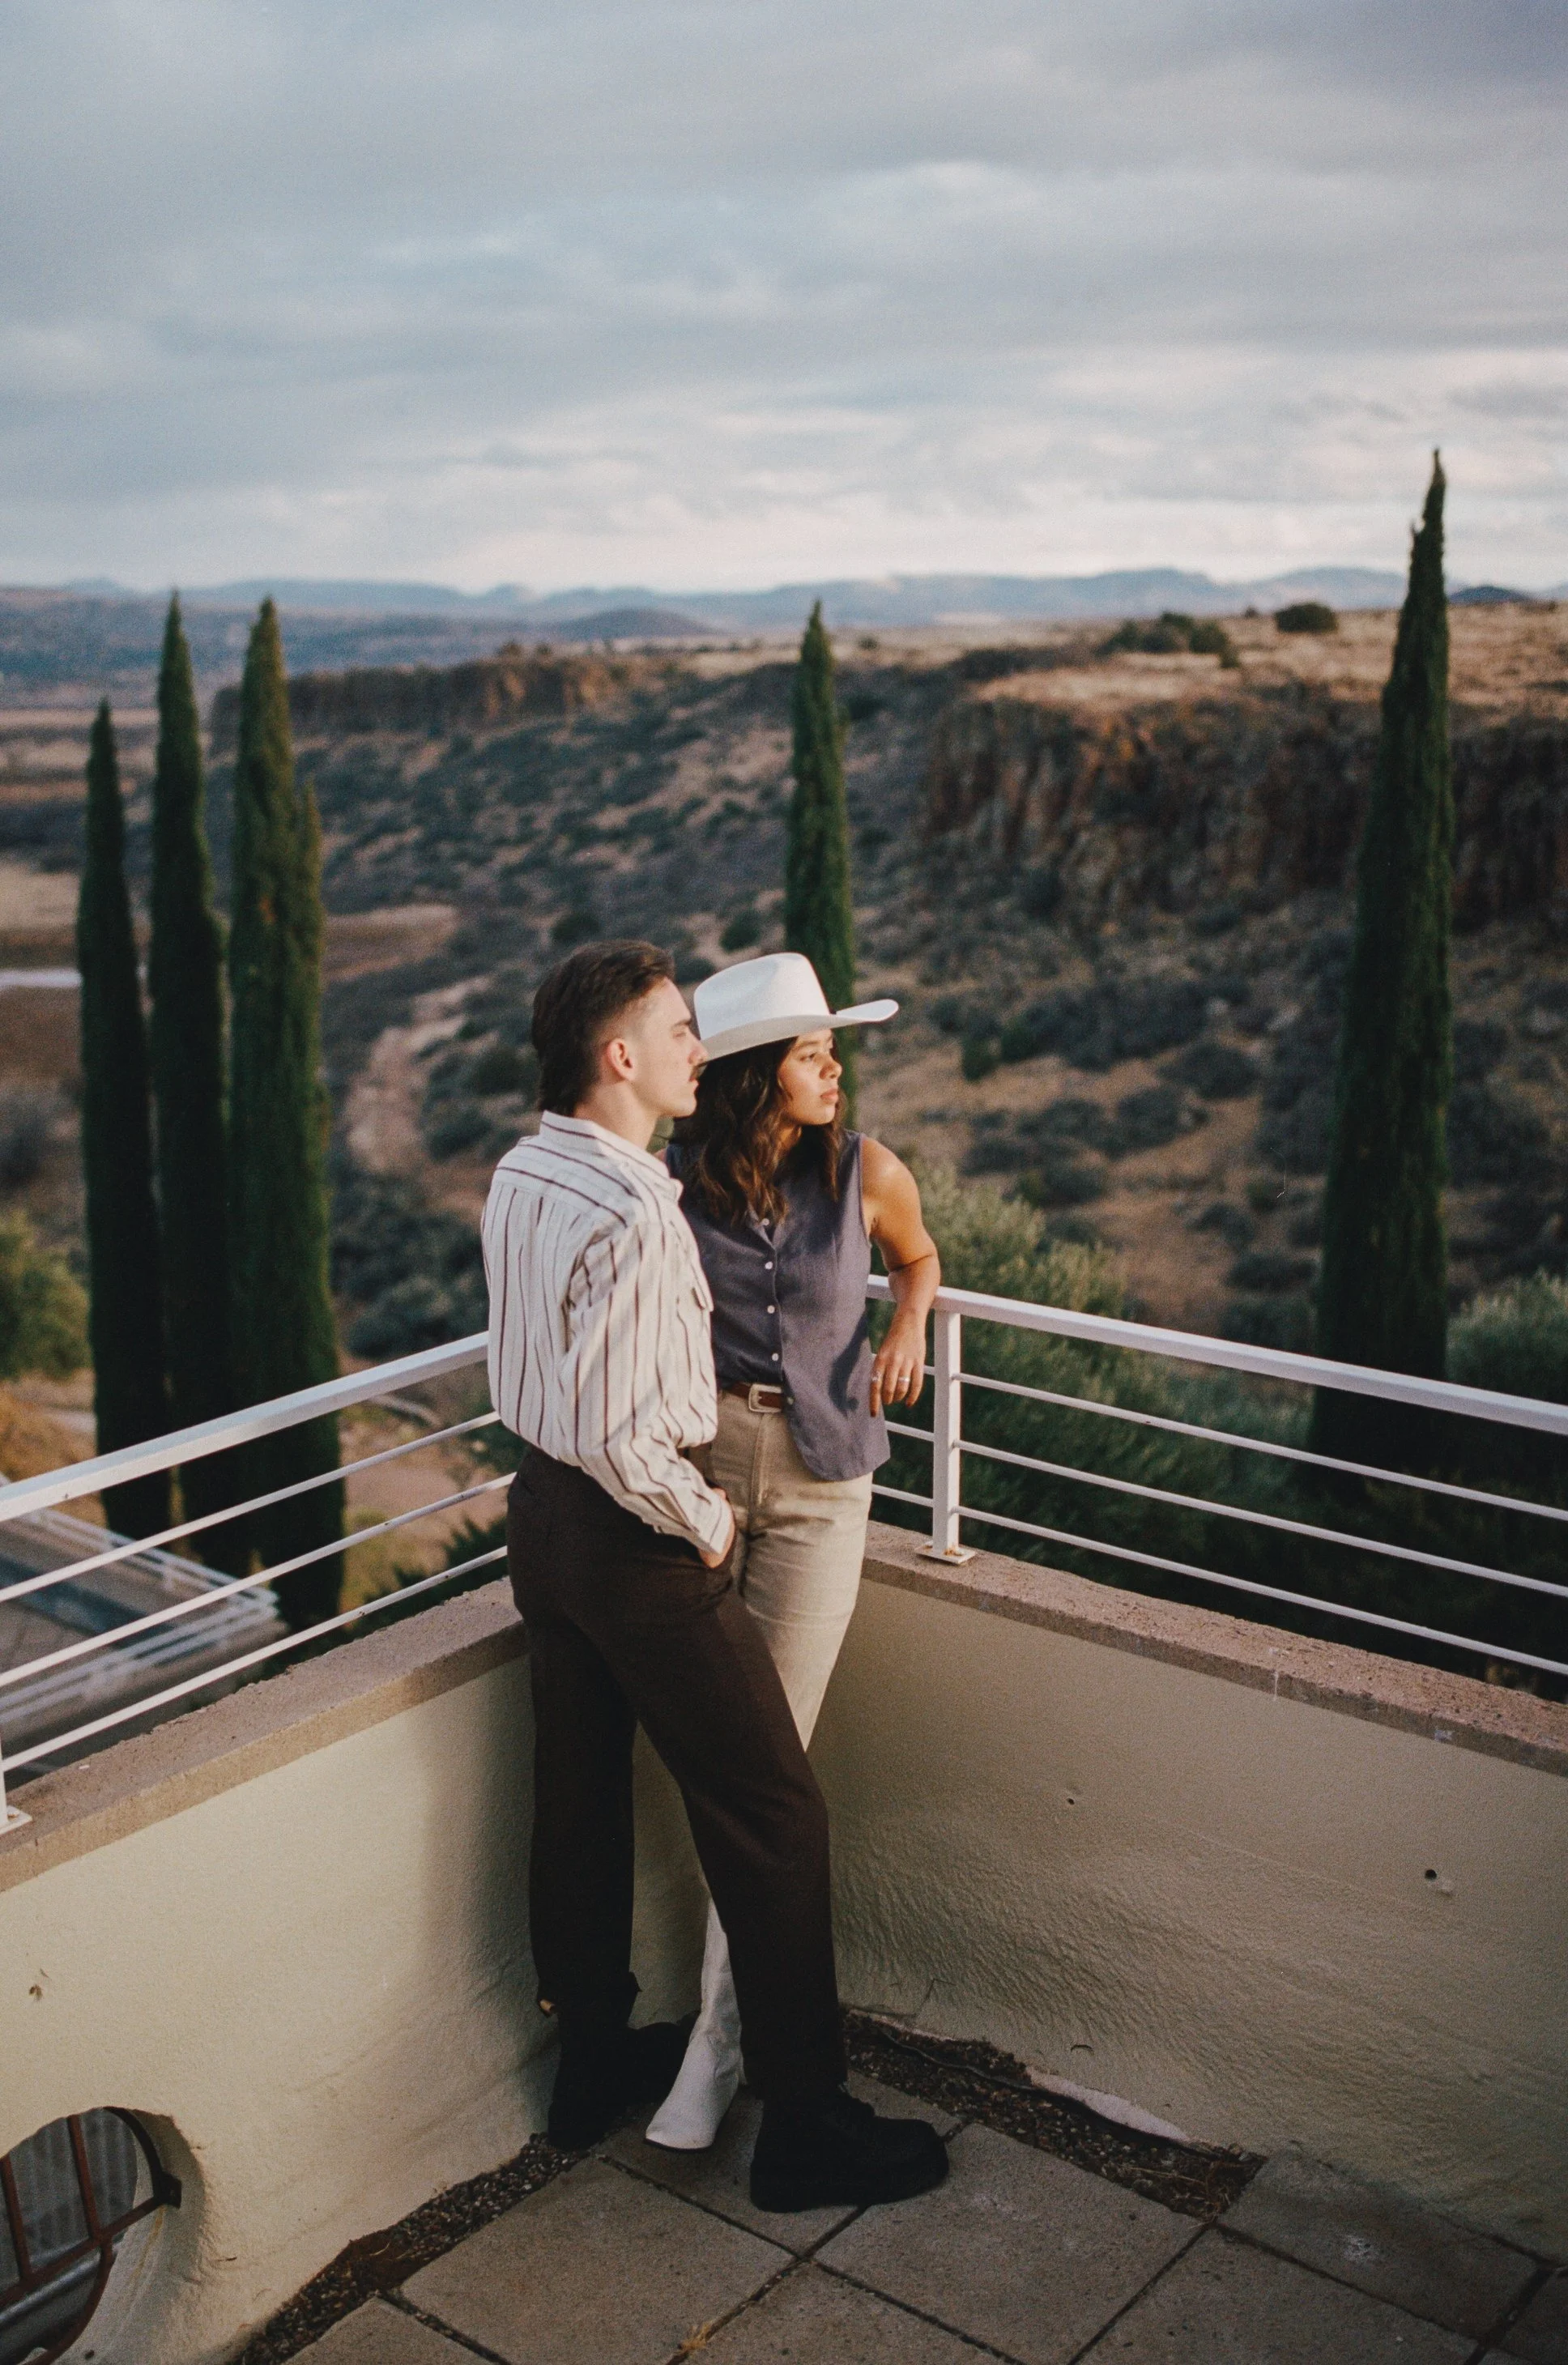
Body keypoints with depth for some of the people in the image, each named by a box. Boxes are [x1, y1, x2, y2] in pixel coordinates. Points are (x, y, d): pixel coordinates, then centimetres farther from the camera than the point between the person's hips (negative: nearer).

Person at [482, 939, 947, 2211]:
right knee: (772, 1817, 3)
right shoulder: (633, 1214, -27)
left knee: (579, 1798, 20)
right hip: (636, 1540, -9)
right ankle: (805, 2123, 14)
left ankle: (596, 2060, 38)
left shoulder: (520, 1175, 3)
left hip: (544, 1515, 9)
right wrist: (705, 1522, -12)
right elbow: (615, 1436, -28)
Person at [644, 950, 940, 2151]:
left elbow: (918, 1254, 17)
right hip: (699, 1464, 1)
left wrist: (909, 1322, -4)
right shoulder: (675, 1182, -6)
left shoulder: (866, 1172, -5)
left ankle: (719, 2039, 9)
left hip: (819, 1478, -1)